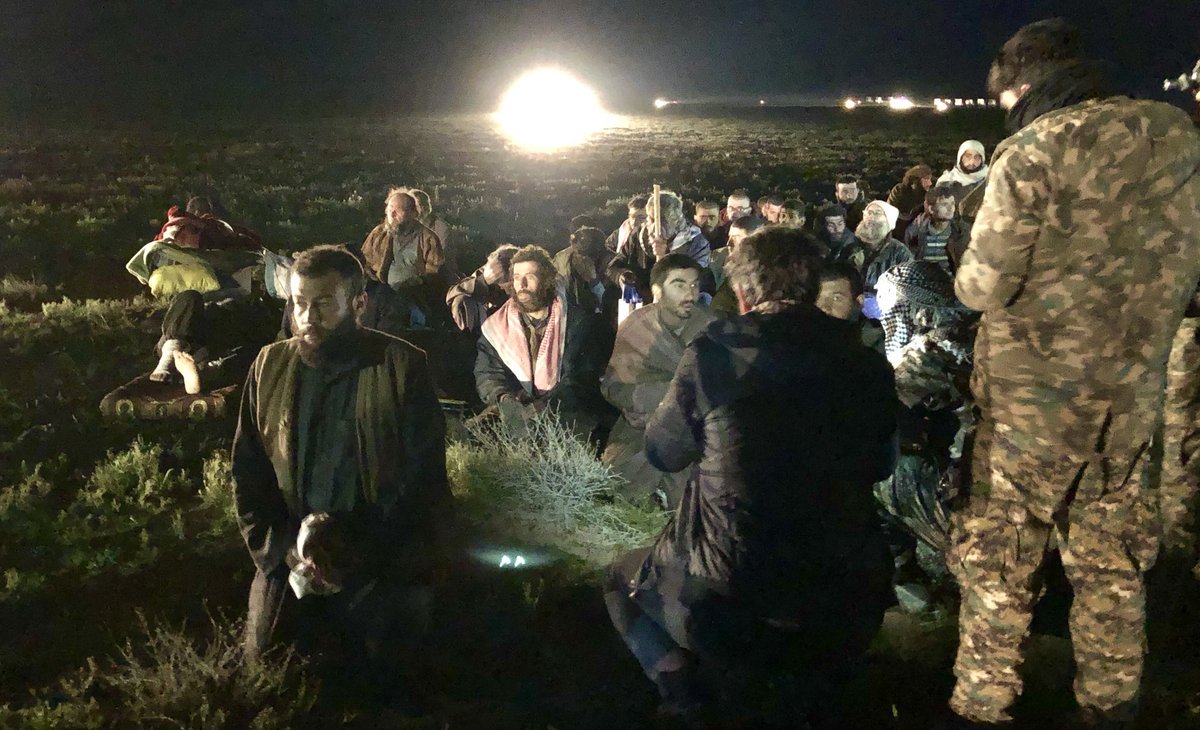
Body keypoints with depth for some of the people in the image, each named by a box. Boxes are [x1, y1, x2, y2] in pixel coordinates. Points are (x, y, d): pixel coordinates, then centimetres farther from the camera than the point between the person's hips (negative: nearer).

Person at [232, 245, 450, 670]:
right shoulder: (270, 366, 5)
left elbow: (424, 481, -8)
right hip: (286, 583, 3)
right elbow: (247, 475, 6)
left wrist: (365, 563, -14)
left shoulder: (402, 367, -7)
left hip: (379, 587, -3)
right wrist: (285, 553, -7)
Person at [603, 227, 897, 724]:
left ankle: (683, 696, 7)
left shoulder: (711, 354, -12)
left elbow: (664, 454, 3)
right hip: (844, 607, 3)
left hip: (724, 600, -3)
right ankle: (815, 681, 20)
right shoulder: (868, 365, -4)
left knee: (621, 582, 26)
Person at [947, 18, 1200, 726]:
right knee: (1112, 558, 20)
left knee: (1000, 557, 9)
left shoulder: (1036, 151, -16)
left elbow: (982, 286, -15)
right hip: (1133, 392, 6)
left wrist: (969, 272, 5)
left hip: (1033, 396, -5)